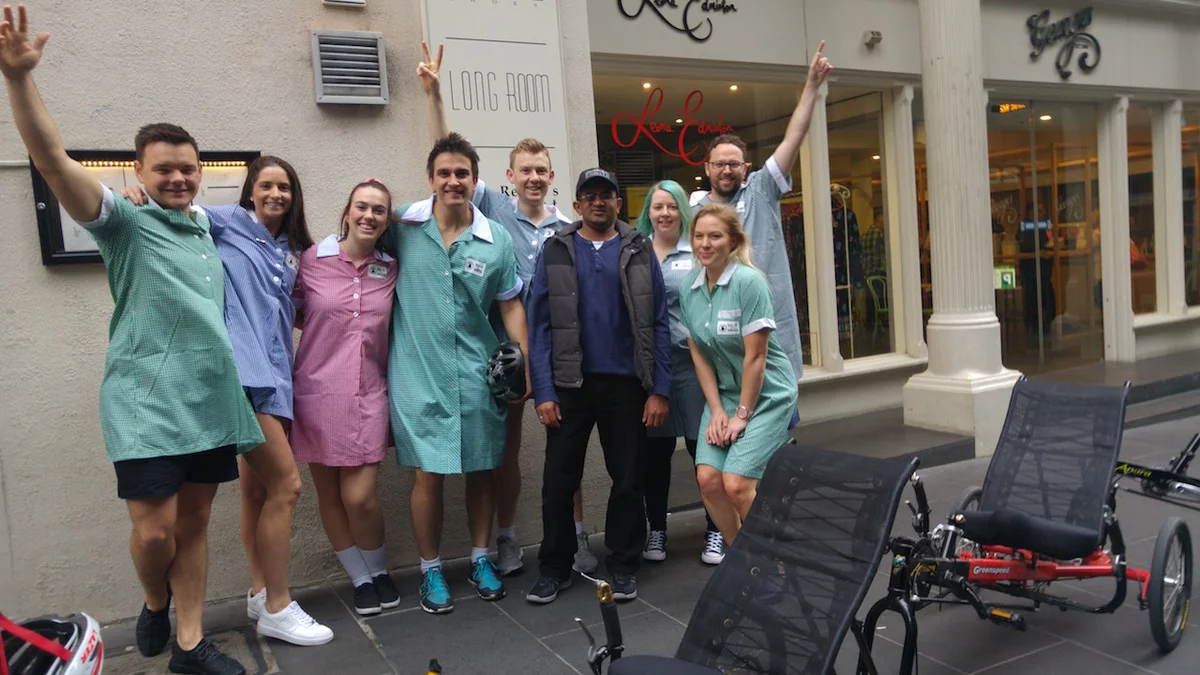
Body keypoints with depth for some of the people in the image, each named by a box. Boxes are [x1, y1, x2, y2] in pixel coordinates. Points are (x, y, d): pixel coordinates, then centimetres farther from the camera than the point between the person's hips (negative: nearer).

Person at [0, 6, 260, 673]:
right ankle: (155, 605, 27)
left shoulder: (207, 229, 14)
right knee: (155, 529, -6)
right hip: (146, 402, -5)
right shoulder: (126, 223, -2)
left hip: (211, 400, 5)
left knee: (194, 521, 10)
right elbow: (53, 158, -16)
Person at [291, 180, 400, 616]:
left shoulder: (391, 269, 4)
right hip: (317, 392, 0)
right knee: (330, 497, 8)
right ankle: (360, 579, 27)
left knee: (360, 498, -6)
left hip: (369, 395, 1)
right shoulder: (311, 260, -3)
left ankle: (379, 571, 22)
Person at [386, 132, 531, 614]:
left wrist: (525, 366, 0)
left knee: (481, 470, 10)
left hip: (478, 373, 2)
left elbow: (511, 306, 6)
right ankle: (430, 570, 20)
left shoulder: (497, 240, 2)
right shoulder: (402, 226, -1)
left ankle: (480, 560, 29)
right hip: (418, 374, -2)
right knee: (429, 475, 1)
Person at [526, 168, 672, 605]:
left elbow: (658, 323, 1)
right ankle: (554, 567, 22)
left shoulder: (639, 251, 4)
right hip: (570, 384, 0)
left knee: (627, 479, 9)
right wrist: (543, 392, -8)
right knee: (558, 480, 6)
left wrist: (659, 390, -6)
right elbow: (539, 325, -1)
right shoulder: (555, 252, 3)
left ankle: (623, 565, 25)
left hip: (626, 384, 0)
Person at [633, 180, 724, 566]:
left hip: (691, 361, -1)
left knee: (703, 445, 3)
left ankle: (715, 531, 17)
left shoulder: (698, 253, 3)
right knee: (655, 450, 9)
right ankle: (656, 530, 24)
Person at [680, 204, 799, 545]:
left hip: (766, 396, -5)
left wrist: (741, 415, -13)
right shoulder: (689, 287, 1)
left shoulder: (749, 282, -18)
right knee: (707, 478, -6)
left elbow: (755, 356, -18)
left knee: (736, 484, -14)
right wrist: (717, 410, -2)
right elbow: (699, 354, 4)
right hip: (723, 393, 6)